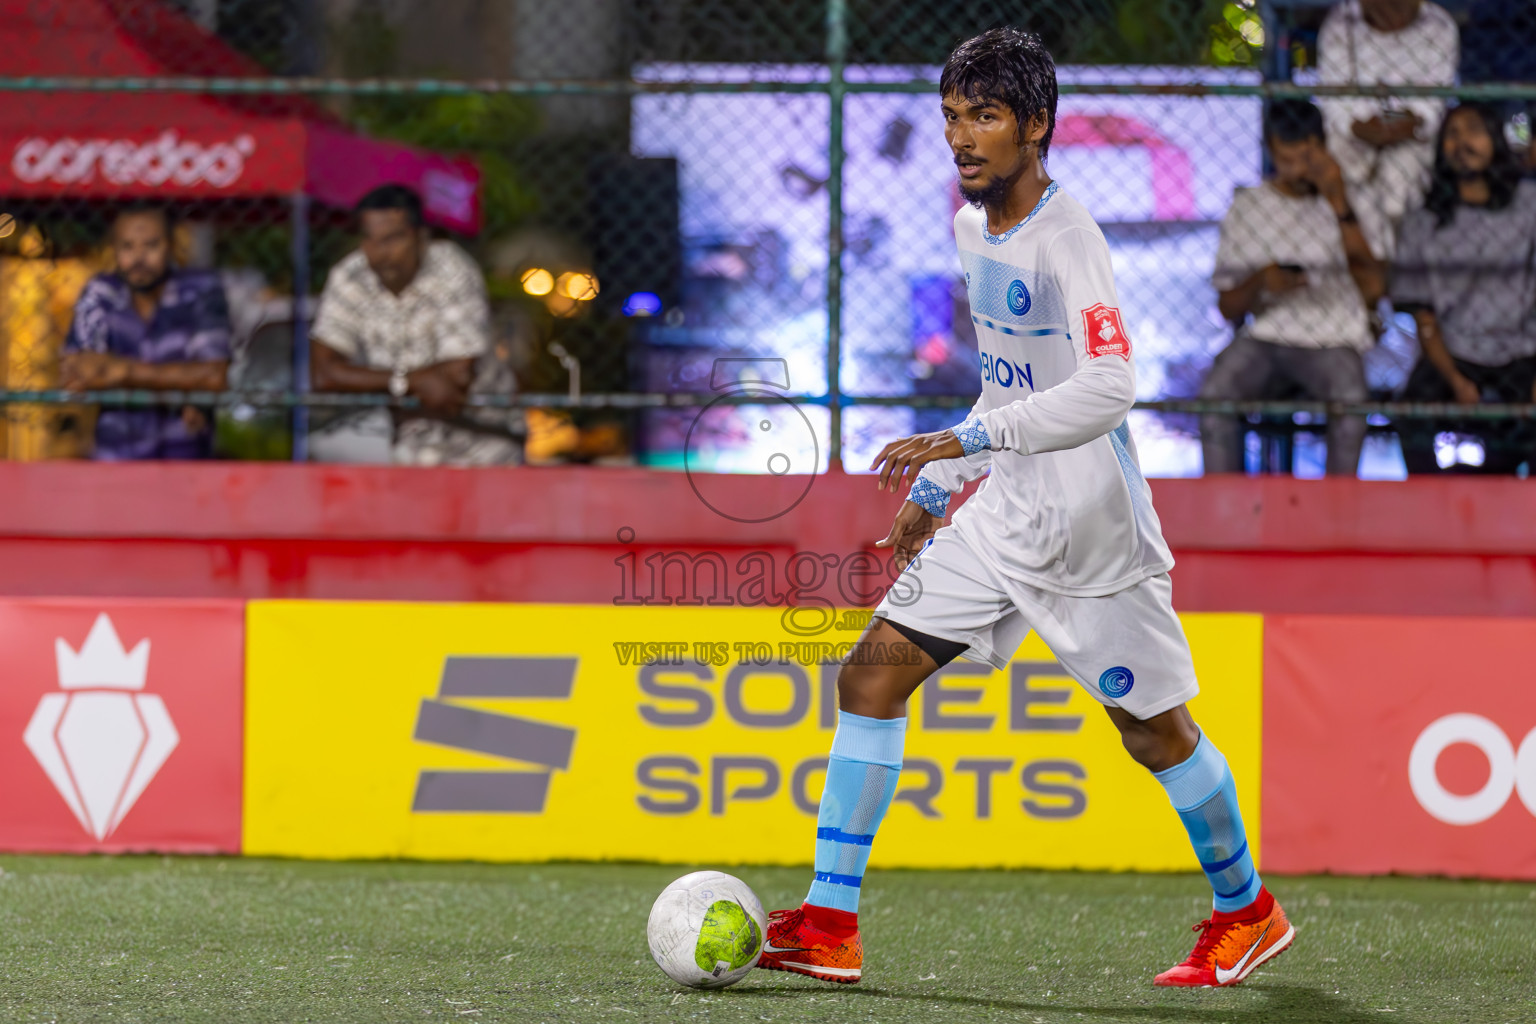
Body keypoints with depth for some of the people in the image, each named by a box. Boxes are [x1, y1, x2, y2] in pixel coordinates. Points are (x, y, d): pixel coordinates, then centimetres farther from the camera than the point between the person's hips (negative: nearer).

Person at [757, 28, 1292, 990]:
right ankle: (831, 925, -3)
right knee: (873, 673, -3)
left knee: (1154, 730, 4)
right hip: (1004, 514, 8)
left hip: (1093, 525, -8)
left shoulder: (1067, 241, -20)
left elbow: (1108, 388, -31)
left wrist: (963, 440, -33)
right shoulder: (975, 226, 7)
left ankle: (1247, 909, 28)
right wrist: (938, 487, 18)